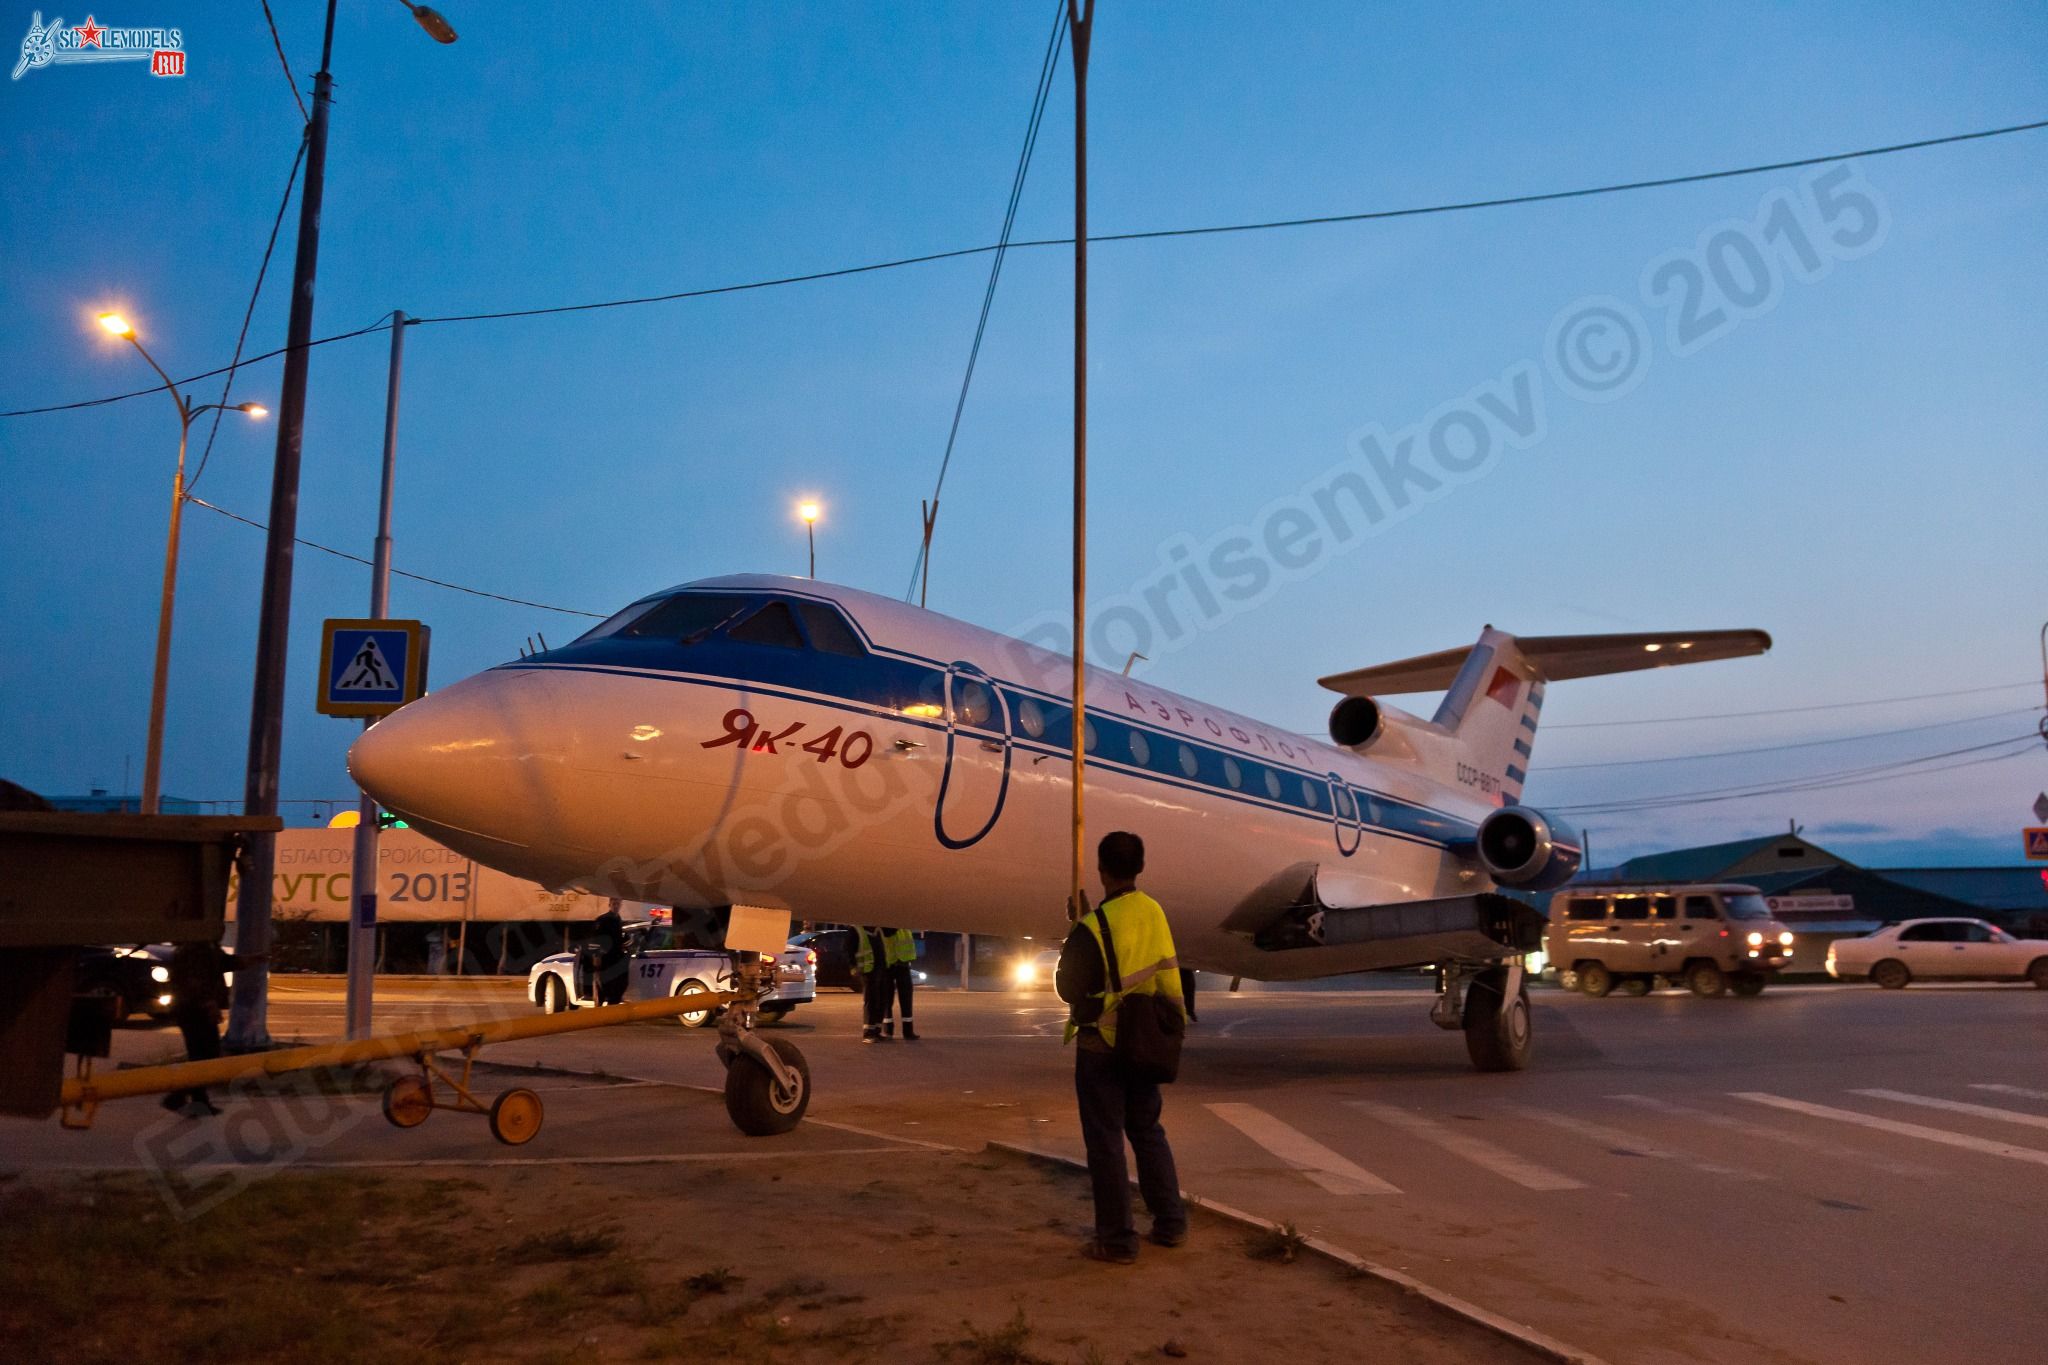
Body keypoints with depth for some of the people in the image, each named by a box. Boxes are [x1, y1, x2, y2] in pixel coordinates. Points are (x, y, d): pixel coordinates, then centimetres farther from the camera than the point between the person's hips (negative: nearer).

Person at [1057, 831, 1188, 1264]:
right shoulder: (1156, 914, -3)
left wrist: (1073, 935, -3)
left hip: (1101, 1046, -6)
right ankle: (1170, 1223, 25)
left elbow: (1069, 989, -13)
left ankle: (1116, 1240, 10)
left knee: (1105, 1140, 4)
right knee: (1148, 1131, 20)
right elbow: (1169, 978, 7)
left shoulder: (1094, 926, -21)